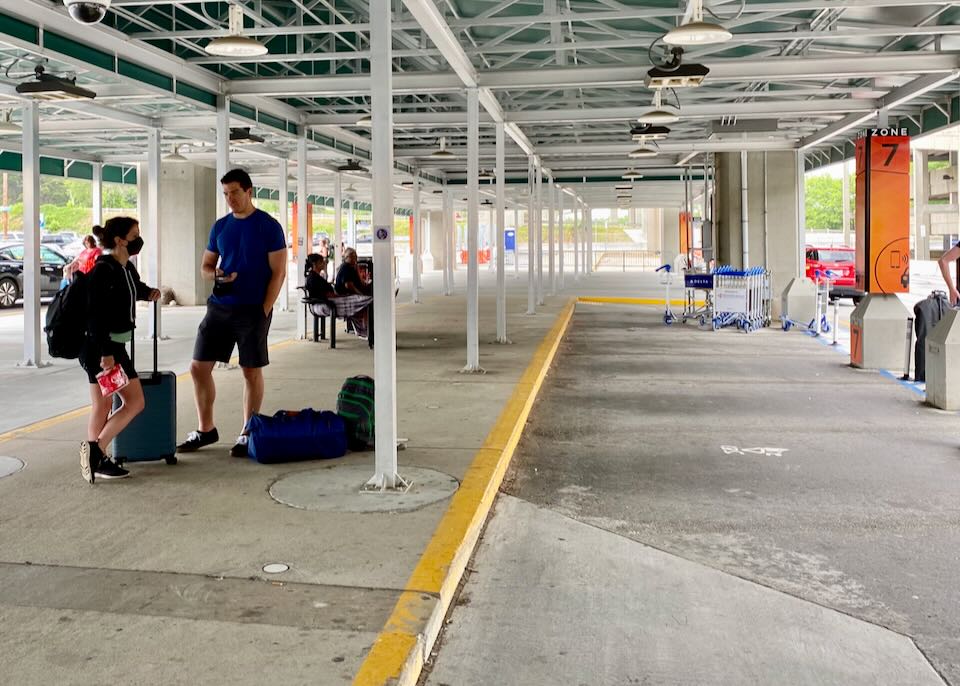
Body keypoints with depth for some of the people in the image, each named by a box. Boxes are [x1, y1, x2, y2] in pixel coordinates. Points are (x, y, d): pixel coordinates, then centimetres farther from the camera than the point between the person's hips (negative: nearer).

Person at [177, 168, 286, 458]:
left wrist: (264, 311, -13)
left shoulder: (268, 226, -5)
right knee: (199, 367, 4)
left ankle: (247, 434, 16)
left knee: (252, 372, 3)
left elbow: (278, 273, -7)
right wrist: (216, 275, -7)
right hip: (219, 306, 5)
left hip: (252, 311, -5)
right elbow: (206, 266, 17)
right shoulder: (220, 226, 10)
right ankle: (205, 430, 18)